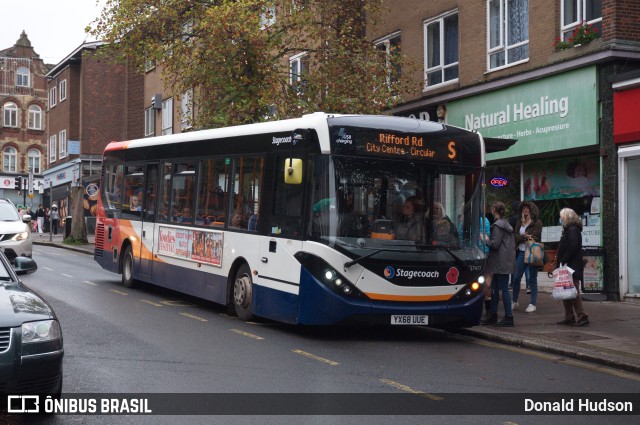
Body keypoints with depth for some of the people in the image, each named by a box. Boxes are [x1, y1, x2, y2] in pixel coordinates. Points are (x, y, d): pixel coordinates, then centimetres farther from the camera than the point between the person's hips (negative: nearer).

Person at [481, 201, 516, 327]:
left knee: (503, 289, -7)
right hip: (505, 261, 10)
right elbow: (513, 244, 20)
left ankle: (509, 317, -5)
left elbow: (495, 244, -19)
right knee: (494, 288, 14)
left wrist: (486, 239, -2)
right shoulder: (506, 224, 17)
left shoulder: (498, 225, -13)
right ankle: (493, 316, 19)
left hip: (501, 263, -10)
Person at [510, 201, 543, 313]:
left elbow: (535, 237, -11)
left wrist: (522, 237, -20)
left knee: (532, 279, -2)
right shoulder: (519, 222, 15)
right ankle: (515, 301, 20)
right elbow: (515, 236, 3)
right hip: (521, 252, 5)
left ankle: (533, 304, 5)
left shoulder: (537, 222, -1)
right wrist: (525, 237, -15)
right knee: (516, 277, 6)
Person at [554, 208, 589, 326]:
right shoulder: (569, 230, 19)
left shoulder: (573, 230, -12)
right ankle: (569, 317, 17)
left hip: (572, 267, -10)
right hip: (567, 266, 10)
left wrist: (562, 261, -21)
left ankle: (582, 317, -9)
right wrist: (558, 260, 14)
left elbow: (572, 248, -23)